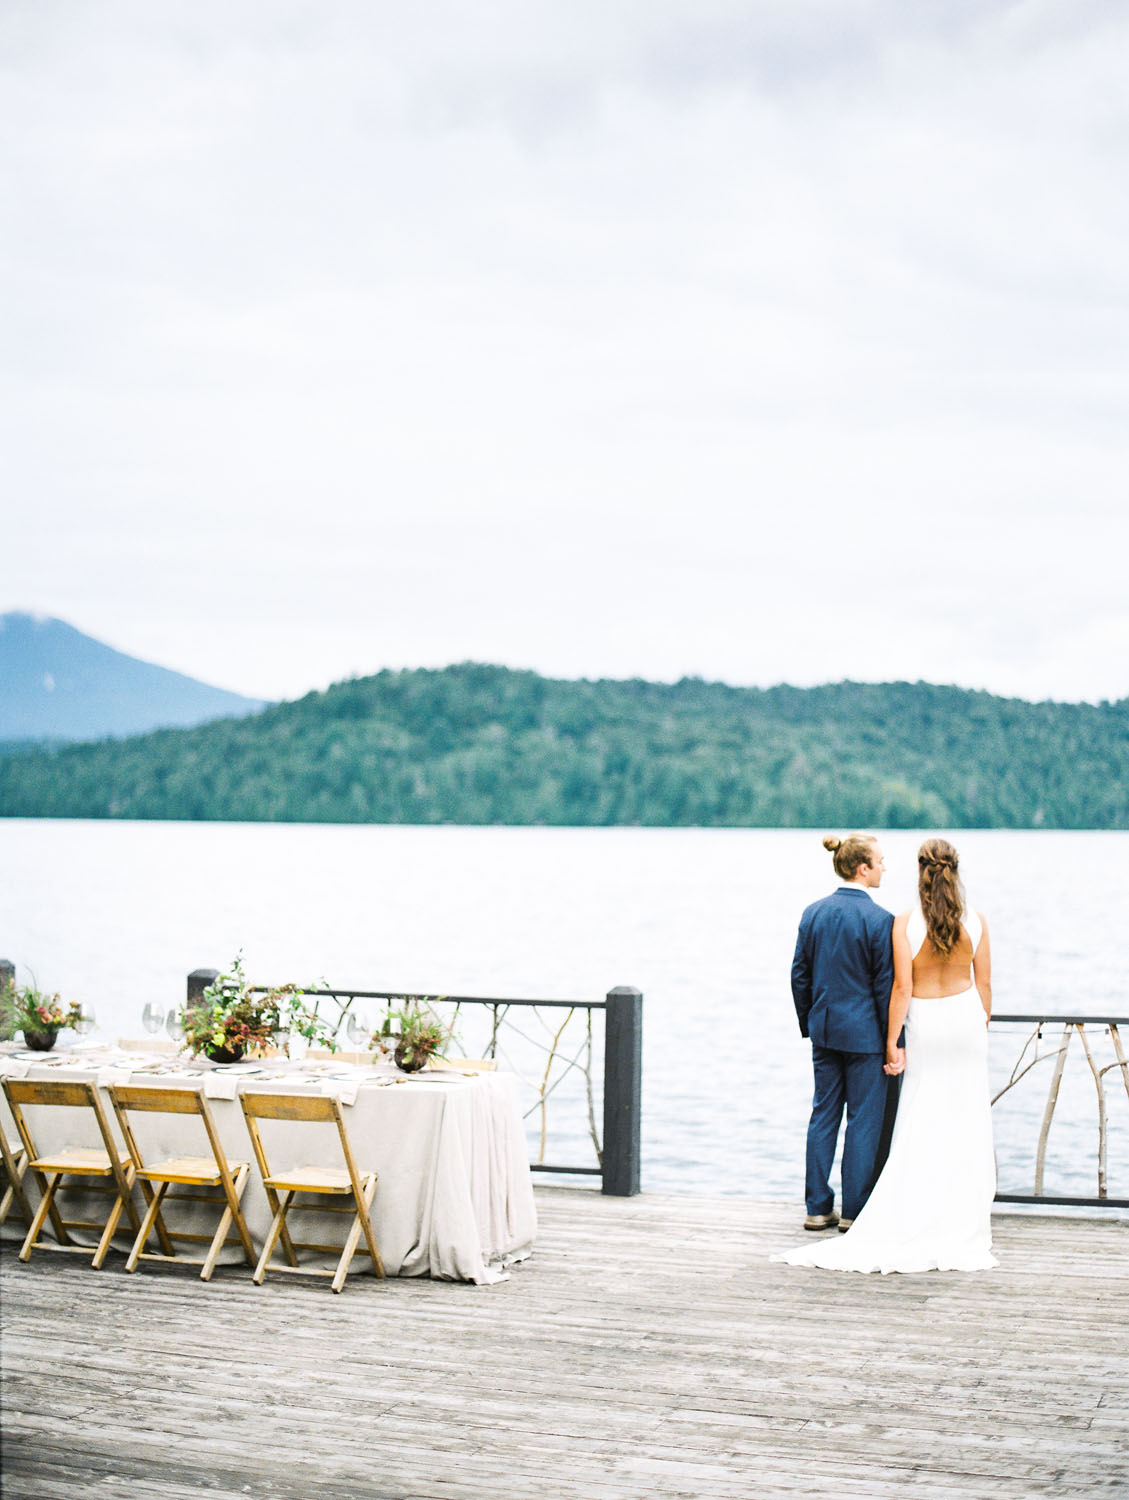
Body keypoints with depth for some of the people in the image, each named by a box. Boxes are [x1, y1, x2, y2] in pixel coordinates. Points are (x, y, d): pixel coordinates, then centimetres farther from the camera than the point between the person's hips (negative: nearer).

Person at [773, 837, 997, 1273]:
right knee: (968, 1125, 7)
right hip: (966, 1019, 2)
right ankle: (964, 1226, 10)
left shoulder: (906, 922, -11)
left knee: (920, 1130, 3)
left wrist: (893, 1043, -6)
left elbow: (902, 988, -12)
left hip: (925, 1024, -1)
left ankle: (909, 1228, 2)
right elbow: (984, 984, 2)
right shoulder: (975, 920, -3)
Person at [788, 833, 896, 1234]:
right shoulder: (879, 919, -15)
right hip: (864, 1033, -6)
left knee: (823, 1115, 12)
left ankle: (818, 1207, 15)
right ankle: (854, 1211, 8)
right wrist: (892, 1042, -6)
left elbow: (800, 974, 8)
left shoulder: (813, 912, 3)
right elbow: (886, 985, -13)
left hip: (824, 1030, 6)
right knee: (864, 1120, 4)